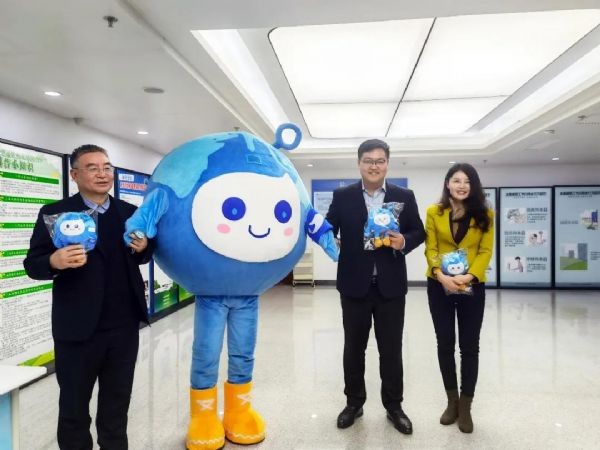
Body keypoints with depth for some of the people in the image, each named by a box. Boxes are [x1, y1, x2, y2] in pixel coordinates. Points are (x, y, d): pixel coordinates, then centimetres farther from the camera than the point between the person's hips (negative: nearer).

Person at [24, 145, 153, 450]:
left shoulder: (130, 212, 6)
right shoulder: (54, 213, -5)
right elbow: (32, 264, -7)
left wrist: (143, 248, -9)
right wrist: (55, 261, -28)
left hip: (124, 326, 3)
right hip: (78, 328, -3)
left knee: (117, 403, 20)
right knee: (73, 406, 16)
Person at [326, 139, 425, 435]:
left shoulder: (404, 196, 3)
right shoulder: (342, 196, 2)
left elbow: (419, 231, 6)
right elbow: (329, 229, -1)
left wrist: (404, 242, -13)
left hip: (390, 285, 0)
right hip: (354, 284, 0)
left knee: (391, 349, 11)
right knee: (353, 347, 14)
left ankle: (393, 406, 30)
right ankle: (354, 402, 32)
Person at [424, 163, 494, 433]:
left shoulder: (484, 215, 1)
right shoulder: (434, 212, 0)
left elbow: (485, 251, -3)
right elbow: (430, 249, -2)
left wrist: (469, 276, -18)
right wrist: (441, 275, -18)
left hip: (472, 286, 0)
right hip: (439, 285, 1)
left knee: (469, 345, 5)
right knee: (445, 343, 9)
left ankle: (465, 406, 20)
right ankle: (452, 400, 26)